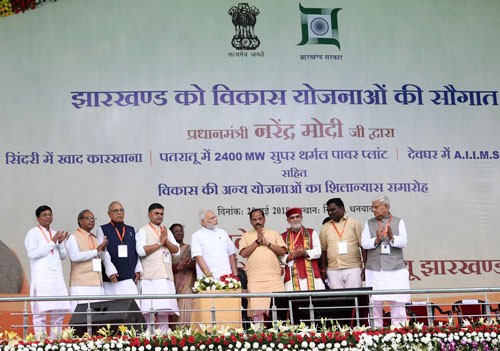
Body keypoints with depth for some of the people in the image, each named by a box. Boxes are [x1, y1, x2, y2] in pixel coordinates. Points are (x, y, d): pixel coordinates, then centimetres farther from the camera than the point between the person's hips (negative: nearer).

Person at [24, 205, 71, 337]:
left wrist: (60, 242, -1)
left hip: (57, 277, 6)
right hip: (41, 278, -6)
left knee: (59, 311, 4)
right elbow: (32, 253, -12)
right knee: (41, 311, -9)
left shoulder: (56, 234, 19)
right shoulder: (33, 233, 1)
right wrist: (52, 242, -11)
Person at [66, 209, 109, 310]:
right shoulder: (73, 237, -1)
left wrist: (103, 249, 2)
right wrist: (95, 251, -14)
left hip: (97, 283, 7)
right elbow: (74, 256, -16)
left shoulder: (94, 238, 21)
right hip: (81, 283, -7)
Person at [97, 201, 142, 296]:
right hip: (112, 277, -3)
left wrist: (138, 269, 4)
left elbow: (136, 251, 16)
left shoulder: (131, 230, 19)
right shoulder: (102, 230, 7)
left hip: (130, 277, 3)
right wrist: (110, 270, -13)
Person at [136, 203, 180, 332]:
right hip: (150, 277, -5)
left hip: (166, 275, 6)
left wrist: (166, 241, -4)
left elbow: (176, 251, 14)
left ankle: (164, 332, 6)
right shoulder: (143, 231, 3)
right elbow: (141, 251, -12)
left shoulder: (167, 232, 21)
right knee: (149, 309, -9)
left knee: (164, 309, 3)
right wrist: (159, 243, -6)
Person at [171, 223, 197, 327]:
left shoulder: (189, 248, 14)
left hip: (188, 283, 1)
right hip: (174, 283, -1)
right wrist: (178, 267, -15)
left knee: (187, 307, -11)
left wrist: (191, 265, -11)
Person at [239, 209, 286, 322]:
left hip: (274, 278, 1)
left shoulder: (274, 234, 16)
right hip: (255, 280, -1)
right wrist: (257, 241, -3)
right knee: (257, 311, -5)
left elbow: (282, 251, 5)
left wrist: (267, 243, -3)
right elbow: (243, 253, -1)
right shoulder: (246, 236, 14)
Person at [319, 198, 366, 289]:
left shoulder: (354, 223, 5)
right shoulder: (325, 227, 11)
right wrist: (323, 270, 8)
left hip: (353, 269, -2)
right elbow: (323, 250, 12)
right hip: (333, 270, 2)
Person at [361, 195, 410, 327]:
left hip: (395, 269, -1)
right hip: (375, 270, 1)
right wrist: (377, 240, -17)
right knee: (375, 303, 3)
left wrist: (392, 237, -21)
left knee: (398, 302, 0)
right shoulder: (369, 223, 10)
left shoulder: (398, 222, 7)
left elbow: (403, 242, -3)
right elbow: (364, 242, -1)